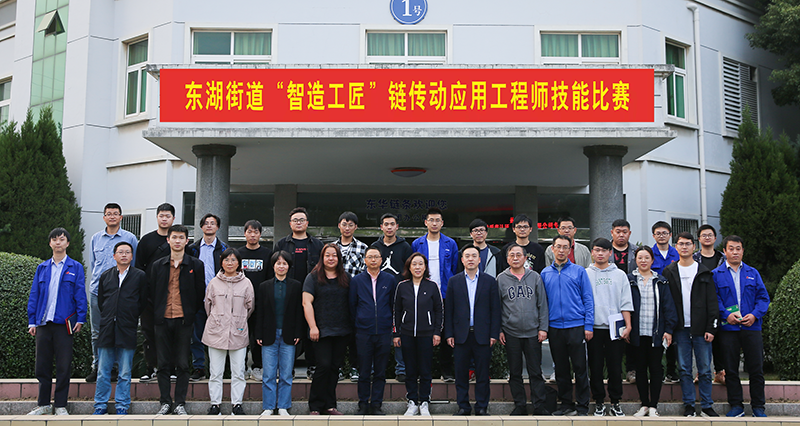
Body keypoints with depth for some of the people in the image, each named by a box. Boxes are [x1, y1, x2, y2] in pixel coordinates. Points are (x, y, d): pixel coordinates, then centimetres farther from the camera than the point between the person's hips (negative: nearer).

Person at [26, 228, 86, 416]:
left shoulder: (75, 268, 5)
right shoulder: (42, 268, 13)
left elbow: (80, 294, 1)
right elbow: (34, 295, 12)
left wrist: (80, 318, -7)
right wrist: (32, 321, 5)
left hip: (64, 322, -3)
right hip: (43, 322, 3)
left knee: (63, 366, 0)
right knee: (42, 365, 7)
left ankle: (61, 405, 8)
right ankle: (43, 404, 18)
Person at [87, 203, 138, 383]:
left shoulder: (130, 238, 3)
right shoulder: (96, 238, 12)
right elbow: (93, 263, 21)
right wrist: (97, 281, 15)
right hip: (97, 291, 3)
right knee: (97, 332, 6)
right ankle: (96, 367, 16)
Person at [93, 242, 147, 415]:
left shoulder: (140, 276, 4)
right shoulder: (106, 276, 12)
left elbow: (143, 302, 6)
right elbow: (100, 301, 17)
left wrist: (131, 318, 5)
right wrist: (109, 317, 11)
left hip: (127, 330, -2)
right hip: (107, 330, 2)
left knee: (125, 374, 2)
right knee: (103, 372, 5)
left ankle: (122, 406, 11)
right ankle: (100, 405, 15)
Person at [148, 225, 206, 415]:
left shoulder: (196, 265, 3)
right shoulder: (158, 265, 9)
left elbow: (200, 293, 5)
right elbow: (150, 292, 13)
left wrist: (192, 313, 1)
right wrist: (156, 312, 5)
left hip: (184, 321, -2)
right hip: (163, 320, 2)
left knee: (182, 364, 2)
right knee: (163, 364, 5)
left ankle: (180, 403, 9)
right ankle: (165, 402, 14)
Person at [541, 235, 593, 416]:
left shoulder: (579, 271, 2)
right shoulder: (545, 273, 10)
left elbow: (588, 300, 0)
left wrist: (589, 326, -7)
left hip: (576, 326, -3)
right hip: (555, 328, 3)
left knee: (580, 367, -1)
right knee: (561, 368, 10)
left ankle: (583, 406, 7)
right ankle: (566, 404, 19)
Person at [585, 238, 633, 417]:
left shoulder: (620, 275, 9)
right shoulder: (585, 274, 5)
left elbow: (626, 303, 7)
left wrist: (628, 326, -1)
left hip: (615, 328, 1)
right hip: (594, 328, 0)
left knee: (615, 367, 3)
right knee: (595, 368, 3)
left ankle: (615, 402, 14)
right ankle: (599, 403, 14)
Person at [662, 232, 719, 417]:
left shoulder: (704, 272, 7)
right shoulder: (669, 272, 8)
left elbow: (712, 302, 4)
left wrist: (711, 328, -5)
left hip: (701, 328, 0)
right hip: (680, 328, 1)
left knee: (705, 369, 2)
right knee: (684, 369, 3)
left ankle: (707, 406, 10)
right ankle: (689, 406, 10)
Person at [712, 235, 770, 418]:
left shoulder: (753, 273, 12)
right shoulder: (716, 274, 5)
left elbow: (763, 297, 7)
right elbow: (714, 299, -1)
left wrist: (755, 315, -9)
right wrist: (726, 315, -15)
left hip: (751, 327, 1)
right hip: (728, 328, -1)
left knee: (756, 369, 2)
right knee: (731, 370, 4)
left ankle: (758, 407, 13)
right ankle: (736, 406, 14)